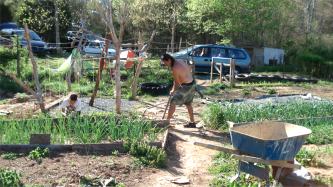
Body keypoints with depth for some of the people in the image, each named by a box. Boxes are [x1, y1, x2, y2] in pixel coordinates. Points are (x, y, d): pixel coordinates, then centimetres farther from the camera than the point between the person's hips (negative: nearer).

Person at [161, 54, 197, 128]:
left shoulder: (175, 68, -21)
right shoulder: (180, 61, 5)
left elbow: (177, 83, -12)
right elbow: (189, 69, 17)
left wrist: (173, 91, 4)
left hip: (186, 86, -9)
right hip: (192, 84, 9)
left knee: (173, 102, -3)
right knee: (188, 104, 20)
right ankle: (192, 123, 28)